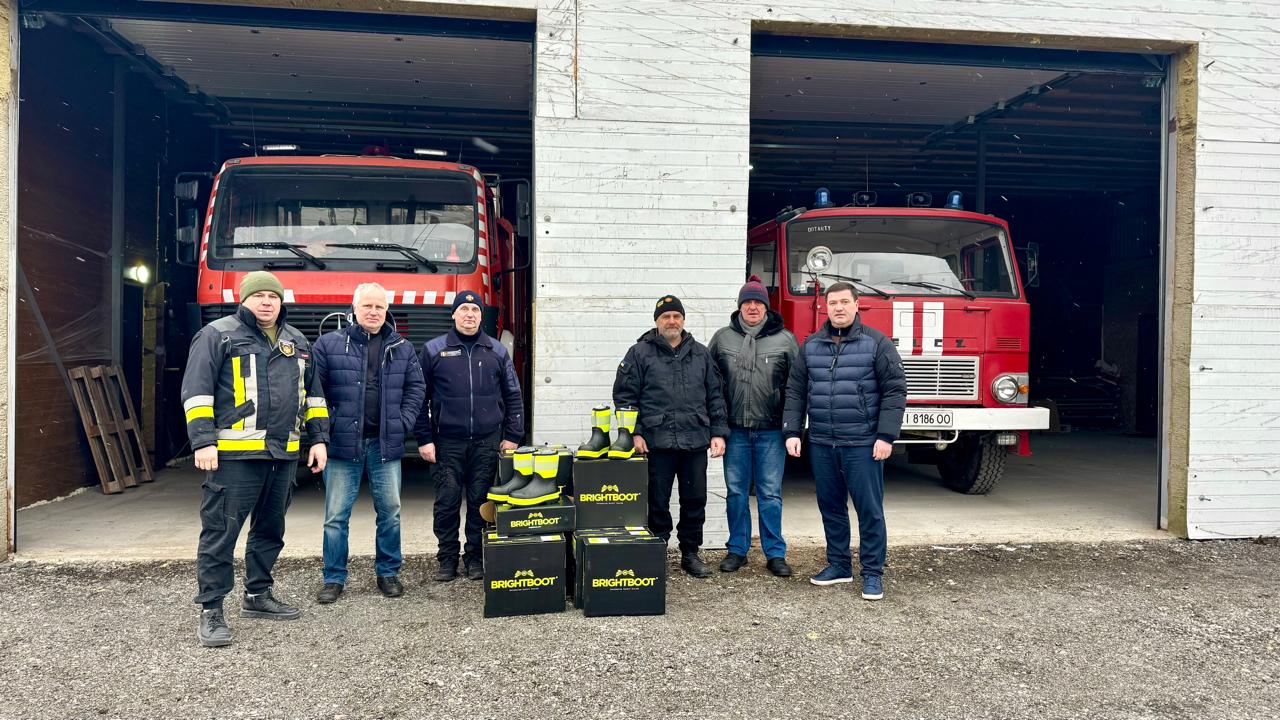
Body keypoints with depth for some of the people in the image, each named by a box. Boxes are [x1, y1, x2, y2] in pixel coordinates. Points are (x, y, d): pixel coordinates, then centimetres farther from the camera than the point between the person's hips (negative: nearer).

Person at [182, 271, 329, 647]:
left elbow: (313, 394, 20)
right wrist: (204, 441, -14)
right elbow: (197, 390, -7)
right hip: (235, 454, -6)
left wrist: (318, 438, 14)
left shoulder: (297, 342, 16)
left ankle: (257, 595, 29)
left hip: (284, 455, 6)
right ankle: (211, 610, 4)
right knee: (220, 532, -4)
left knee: (270, 530, 15)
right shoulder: (218, 335, -2)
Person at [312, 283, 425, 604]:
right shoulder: (329, 345, 1)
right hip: (342, 443, -2)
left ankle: (388, 573, 22)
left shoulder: (402, 348, 9)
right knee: (336, 515, 3)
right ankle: (334, 578, 15)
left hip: (386, 444, 2)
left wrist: (403, 423, 0)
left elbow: (415, 388, 11)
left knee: (390, 511, 7)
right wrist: (328, 425, -7)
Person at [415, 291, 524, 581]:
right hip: (447, 442, -1)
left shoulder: (496, 351, 8)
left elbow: (513, 396, 10)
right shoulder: (433, 350, 3)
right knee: (447, 501, 3)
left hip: (487, 443, 1)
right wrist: (424, 439, -3)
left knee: (481, 502, 5)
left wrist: (512, 436, 4)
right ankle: (447, 558, 17)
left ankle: (475, 558, 18)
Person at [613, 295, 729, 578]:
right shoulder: (640, 353, 3)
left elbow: (715, 396, 14)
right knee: (658, 502, 4)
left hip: (696, 441, 3)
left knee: (695, 500, 9)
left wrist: (718, 432, 6)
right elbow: (625, 395, 0)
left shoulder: (701, 354, 14)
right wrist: (634, 433, -7)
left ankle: (690, 553, 24)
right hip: (657, 441, -3)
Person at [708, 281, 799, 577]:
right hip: (735, 430, 1)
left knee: (771, 494, 4)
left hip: (771, 431, -1)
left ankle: (775, 553, 13)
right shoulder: (722, 338, 6)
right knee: (736, 491, 9)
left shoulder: (785, 339, 3)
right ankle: (738, 549, 20)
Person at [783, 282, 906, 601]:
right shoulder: (810, 345, 9)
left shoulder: (877, 343, -2)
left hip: (862, 444, -4)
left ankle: (872, 573, 13)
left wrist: (886, 436, -12)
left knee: (870, 510, 2)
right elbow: (795, 391, 11)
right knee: (830, 508, 12)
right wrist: (792, 432, 3)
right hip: (821, 444, 4)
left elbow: (894, 391, -5)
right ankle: (838, 565, 26)